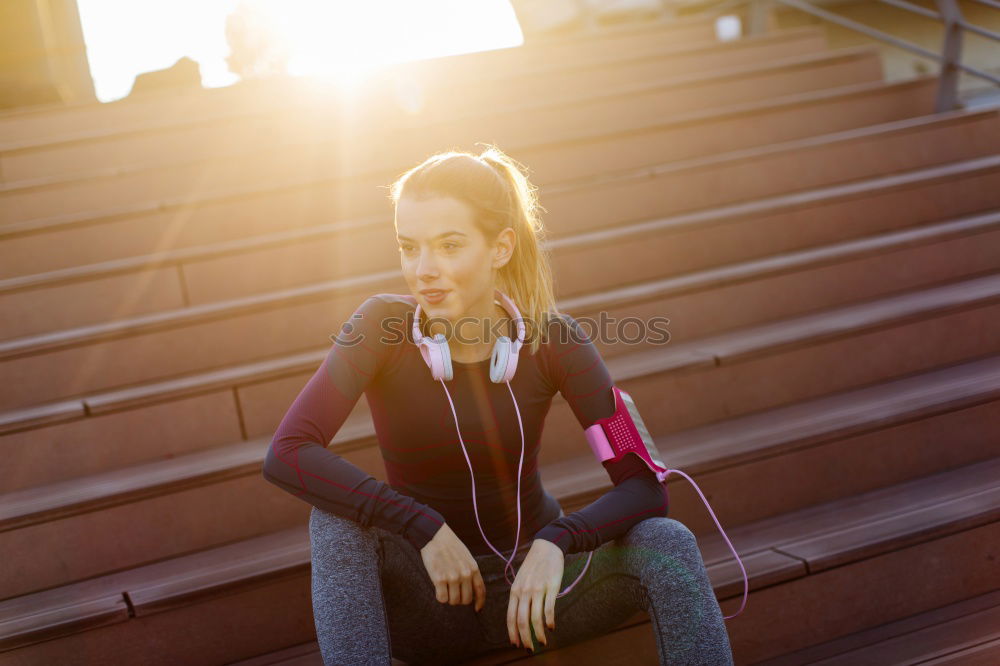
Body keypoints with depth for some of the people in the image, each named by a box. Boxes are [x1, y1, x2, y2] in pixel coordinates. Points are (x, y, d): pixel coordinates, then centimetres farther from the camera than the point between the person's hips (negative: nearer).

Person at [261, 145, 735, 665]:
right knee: (338, 519, -30)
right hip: (428, 601, 0)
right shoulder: (383, 325, -14)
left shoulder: (552, 339, -12)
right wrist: (425, 529, -32)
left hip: (534, 583, 1)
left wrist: (556, 543, -35)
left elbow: (645, 488, -17)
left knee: (667, 544, -26)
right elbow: (285, 455, -26)